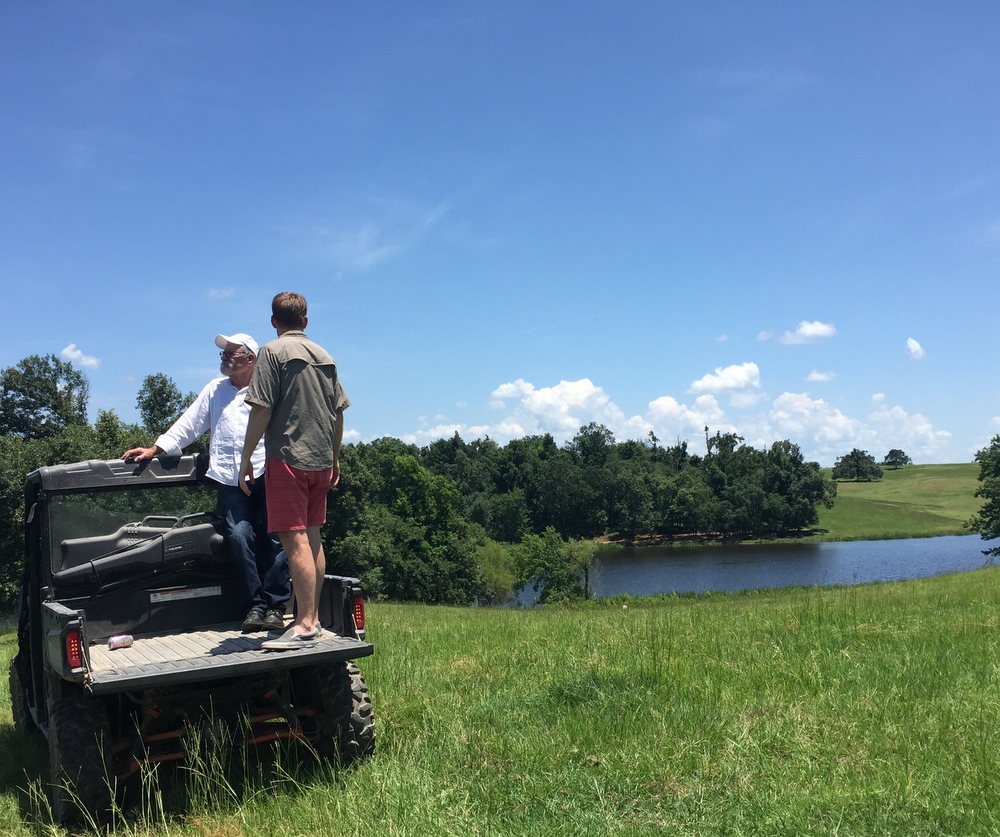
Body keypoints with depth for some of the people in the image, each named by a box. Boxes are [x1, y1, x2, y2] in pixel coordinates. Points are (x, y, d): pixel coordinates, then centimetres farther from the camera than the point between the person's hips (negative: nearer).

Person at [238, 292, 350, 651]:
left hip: (288, 457, -7)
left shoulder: (273, 352, -6)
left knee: (295, 540, -8)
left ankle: (305, 626, -10)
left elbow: (261, 409, -12)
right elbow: (338, 413, 15)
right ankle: (312, 617, 19)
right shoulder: (325, 356, 14)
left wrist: (246, 458, -6)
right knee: (312, 538, 13)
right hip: (321, 460, 7)